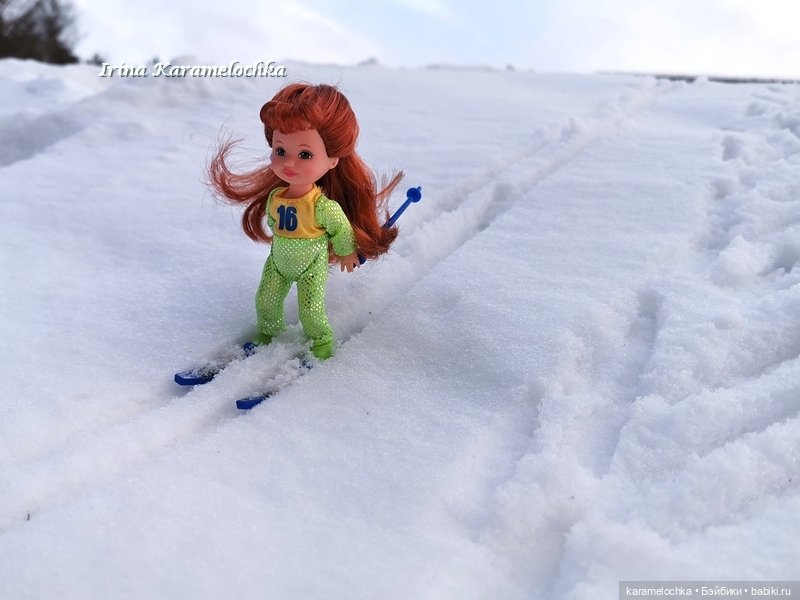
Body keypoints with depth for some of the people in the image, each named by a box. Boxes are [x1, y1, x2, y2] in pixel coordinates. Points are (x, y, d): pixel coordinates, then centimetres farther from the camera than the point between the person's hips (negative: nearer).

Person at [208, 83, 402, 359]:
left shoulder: (324, 206, -32)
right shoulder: (273, 197, -15)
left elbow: (343, 231, -15)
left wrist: (347, 254, 0)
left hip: (312, 266, -5)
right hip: (278, 262, 5)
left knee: (311, 311, 2)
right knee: (265, 302, 16)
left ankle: (322, 340, 32)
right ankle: (268, 331, 45)